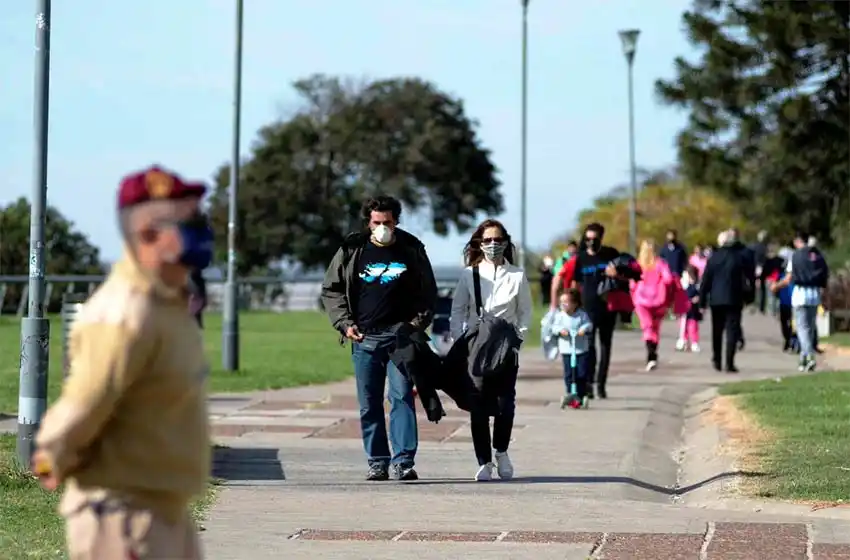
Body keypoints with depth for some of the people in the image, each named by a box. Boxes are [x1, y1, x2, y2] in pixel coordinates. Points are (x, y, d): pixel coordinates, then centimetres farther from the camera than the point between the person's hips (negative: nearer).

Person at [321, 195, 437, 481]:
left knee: (402, 397, -11)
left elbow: (428, 293, 13)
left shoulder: (412, 250, 8)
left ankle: (403, 461, -13)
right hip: (364, 337, 2)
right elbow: (331, 290, 12)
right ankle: (377, 461, 11)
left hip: (400, 336, -2)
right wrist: (344, 323, 0)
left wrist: (418, 323, -2)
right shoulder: (352, 251, 7)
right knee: (369, 404, 4)